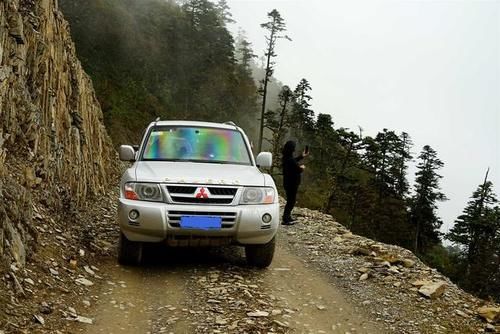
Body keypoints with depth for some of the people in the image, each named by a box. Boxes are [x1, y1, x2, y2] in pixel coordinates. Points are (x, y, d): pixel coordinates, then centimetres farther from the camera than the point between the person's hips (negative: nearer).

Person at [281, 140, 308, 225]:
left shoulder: (286, 158, 4)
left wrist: (302, 156, 34)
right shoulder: (290, 159, -25)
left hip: (287, 182, 9)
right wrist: (302, 168, 2)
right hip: (292, 183, -9)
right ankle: (286, 219, 1)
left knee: (290, 200, 20)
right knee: (291, 200, -1)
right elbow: (298, 169, -21)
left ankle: (287, 217, 30)